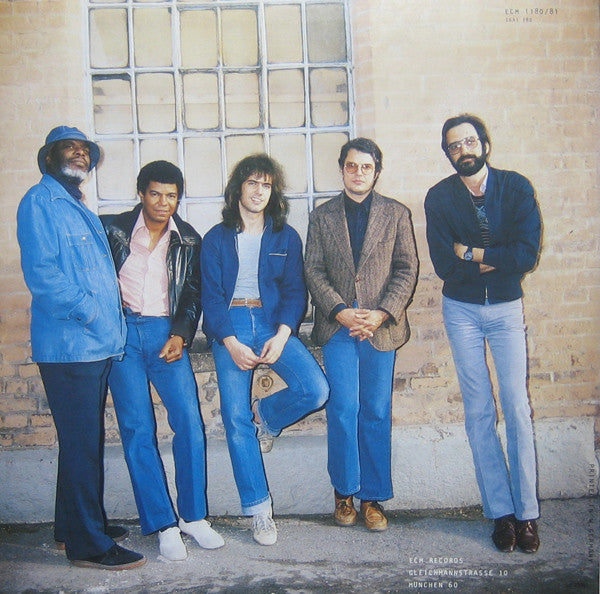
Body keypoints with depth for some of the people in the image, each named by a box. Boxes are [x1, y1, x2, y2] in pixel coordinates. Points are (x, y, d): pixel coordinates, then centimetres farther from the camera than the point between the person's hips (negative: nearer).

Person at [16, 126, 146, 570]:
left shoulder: (81, 210, 22)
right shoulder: (40, 202, -6)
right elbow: (41, 272, -17)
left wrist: (113, 327, 16)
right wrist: (89, 313, -16)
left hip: (98, 346, 9)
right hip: (69, 346, -9)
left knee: (86, 441, 16)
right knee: (82, 444, -4)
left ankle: (74, 526, 30)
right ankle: (88, 545, 7)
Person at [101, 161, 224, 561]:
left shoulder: (188, 240, 8)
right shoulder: (113, 229, 1)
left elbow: (193, 292, 12)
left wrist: (181, 334, -1)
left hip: (166, 333, 2)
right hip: (122, 333, -1)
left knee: (190, 422, -7)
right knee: (138, 429, -5)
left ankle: (193, 516, 8)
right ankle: (164, 524, 3)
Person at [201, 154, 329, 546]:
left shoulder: (286, 237, 9)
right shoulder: (217, 239, 7)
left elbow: (295, 291, 4)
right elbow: (211, 296, 2)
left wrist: (282, 335, -13)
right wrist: (231, 342, -13)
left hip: (273, 322, 1)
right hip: (229, 326, -1)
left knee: (315, 389, -19)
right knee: (235, 417, -7)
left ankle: (266, 415, 15)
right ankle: (259, 510, 4)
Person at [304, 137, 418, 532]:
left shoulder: (396, 214, 8)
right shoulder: (322, 216, 10)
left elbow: (407, 269, 3)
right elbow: (314, 270, 3)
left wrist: (382, 313, -10)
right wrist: (340, 311, -11)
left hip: (381, 327, 0)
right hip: (338, 327, 0)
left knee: (376, 414, 5)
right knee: (343, 411, -2)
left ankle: (372, 497, 16)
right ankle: (345, 492, 15)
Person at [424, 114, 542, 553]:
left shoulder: (516, 187, -3)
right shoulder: (439, 198, -2)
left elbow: (527, 254, -15)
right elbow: (444, 265, -12)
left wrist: (471, 253, -13)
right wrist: (497, 259, -13)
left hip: (506, 308, 0)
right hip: (462, 310, 1)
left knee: (517, 408, -3)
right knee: (479, 411, 2)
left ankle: (527, 512, 8)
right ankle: (501, 512, 11)